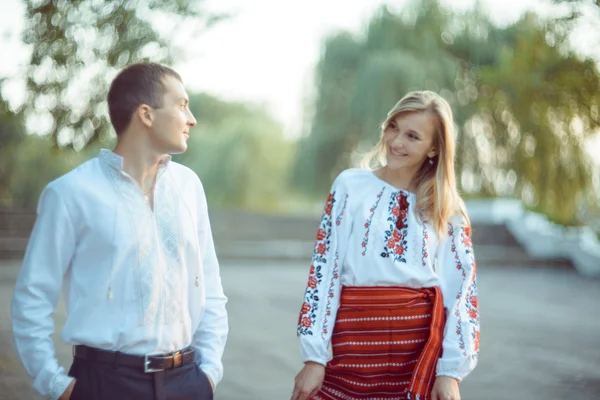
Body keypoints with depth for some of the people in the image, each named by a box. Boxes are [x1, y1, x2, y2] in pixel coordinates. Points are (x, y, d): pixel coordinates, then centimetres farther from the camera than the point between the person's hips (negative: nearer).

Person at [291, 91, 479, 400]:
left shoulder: (447, 209, 7)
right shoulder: (351, 186, 4)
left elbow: (462, 291, 4)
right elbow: (323, 270, 0)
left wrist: (451, 371, -5)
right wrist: (314, 357, -4)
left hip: (424, 345, 1)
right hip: (357, 338, -1)